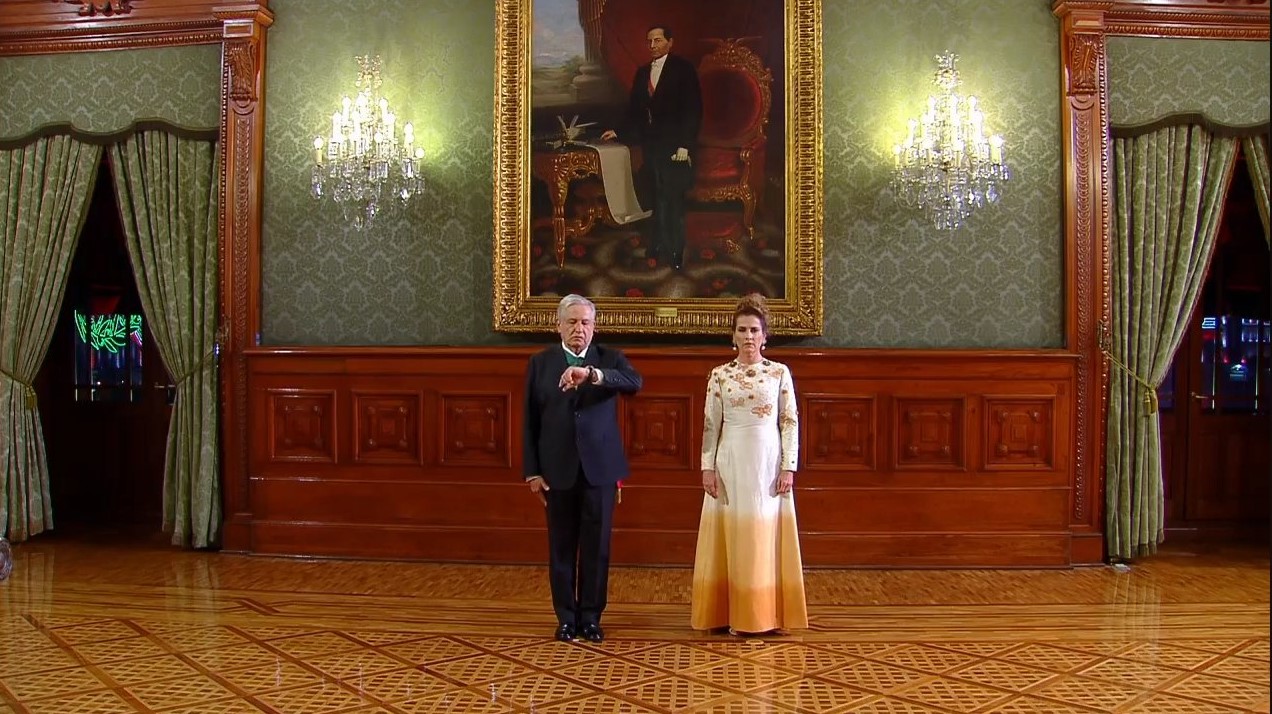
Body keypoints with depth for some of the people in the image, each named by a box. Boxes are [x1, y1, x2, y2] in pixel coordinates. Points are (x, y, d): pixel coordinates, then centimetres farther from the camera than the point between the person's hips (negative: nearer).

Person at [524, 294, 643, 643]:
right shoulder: (540, 363, 4)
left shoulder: (609, 359, 3)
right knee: (561, 548, 7)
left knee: (597, 548, 6)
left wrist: (591, 374, -35)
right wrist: (532, 471, -2)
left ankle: (591, 617, 18)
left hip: (600, 469, 0)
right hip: (558, 470, 0)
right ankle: (566, 618, 19)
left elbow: (635, 382, -20)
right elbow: (530, 421, 3)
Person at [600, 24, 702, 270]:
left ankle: (675, 253, 5)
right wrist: (619, 133, 8)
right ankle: (659, 248, 16)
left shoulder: (683, 69, -4)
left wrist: (685, 145, -15)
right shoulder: (642, 72, 14)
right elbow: (635, 110, 19)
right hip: (651, 146, 5)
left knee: (673, 201, -3)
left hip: (674, 146, -5)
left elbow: (693, 109, -9)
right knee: (658, 198, 9)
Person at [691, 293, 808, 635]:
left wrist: (789, 467, -6)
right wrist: (708, 467, -4)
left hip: (769, 465, -1)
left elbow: (791, 422, 0)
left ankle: (768, 614, 15)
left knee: (767, 538, 4)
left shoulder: (780, 372, 2)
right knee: (731, 537, 4)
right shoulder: (719, 374, 4)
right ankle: (734, 615, 14)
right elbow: (710, 424, 3)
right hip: (731, 465, 1)